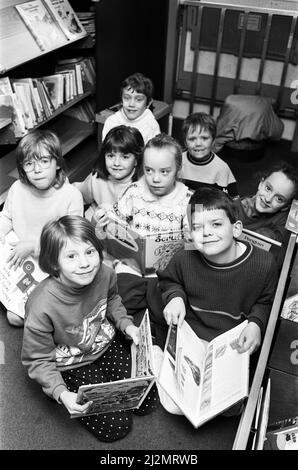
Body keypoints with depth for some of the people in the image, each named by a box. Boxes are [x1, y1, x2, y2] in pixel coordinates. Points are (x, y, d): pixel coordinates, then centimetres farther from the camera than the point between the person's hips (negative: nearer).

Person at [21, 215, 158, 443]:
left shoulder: (105, 274, -21)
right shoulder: (41, 307, -36)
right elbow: (37, 360, -19)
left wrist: (126, 324, -8)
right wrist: (61, 393, -30)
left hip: (108, 344, 5)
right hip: (72, 366, -4)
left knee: (147, 402, 6)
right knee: (116, 427, -5)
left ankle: (105, 384, 28)